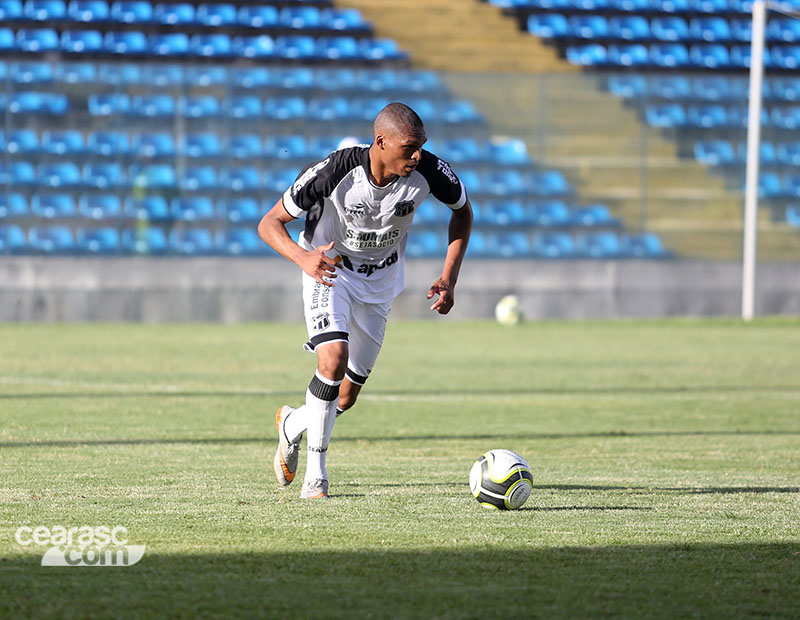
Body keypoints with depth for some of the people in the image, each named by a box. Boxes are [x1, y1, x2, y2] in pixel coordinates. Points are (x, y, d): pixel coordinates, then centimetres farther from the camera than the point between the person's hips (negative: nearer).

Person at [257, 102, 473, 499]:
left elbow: (463, 211, 0)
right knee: (334, 358, -28)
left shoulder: (429, 171, -23)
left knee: (346, 397, 6)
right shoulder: (335, 171, -31)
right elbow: (270, 223, -22)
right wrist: (302, 257, -42)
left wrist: (449, 279, -10)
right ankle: (315, 472, -13)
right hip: (328, 269, -4)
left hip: (380, 282, 4)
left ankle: (292, 426, 40)